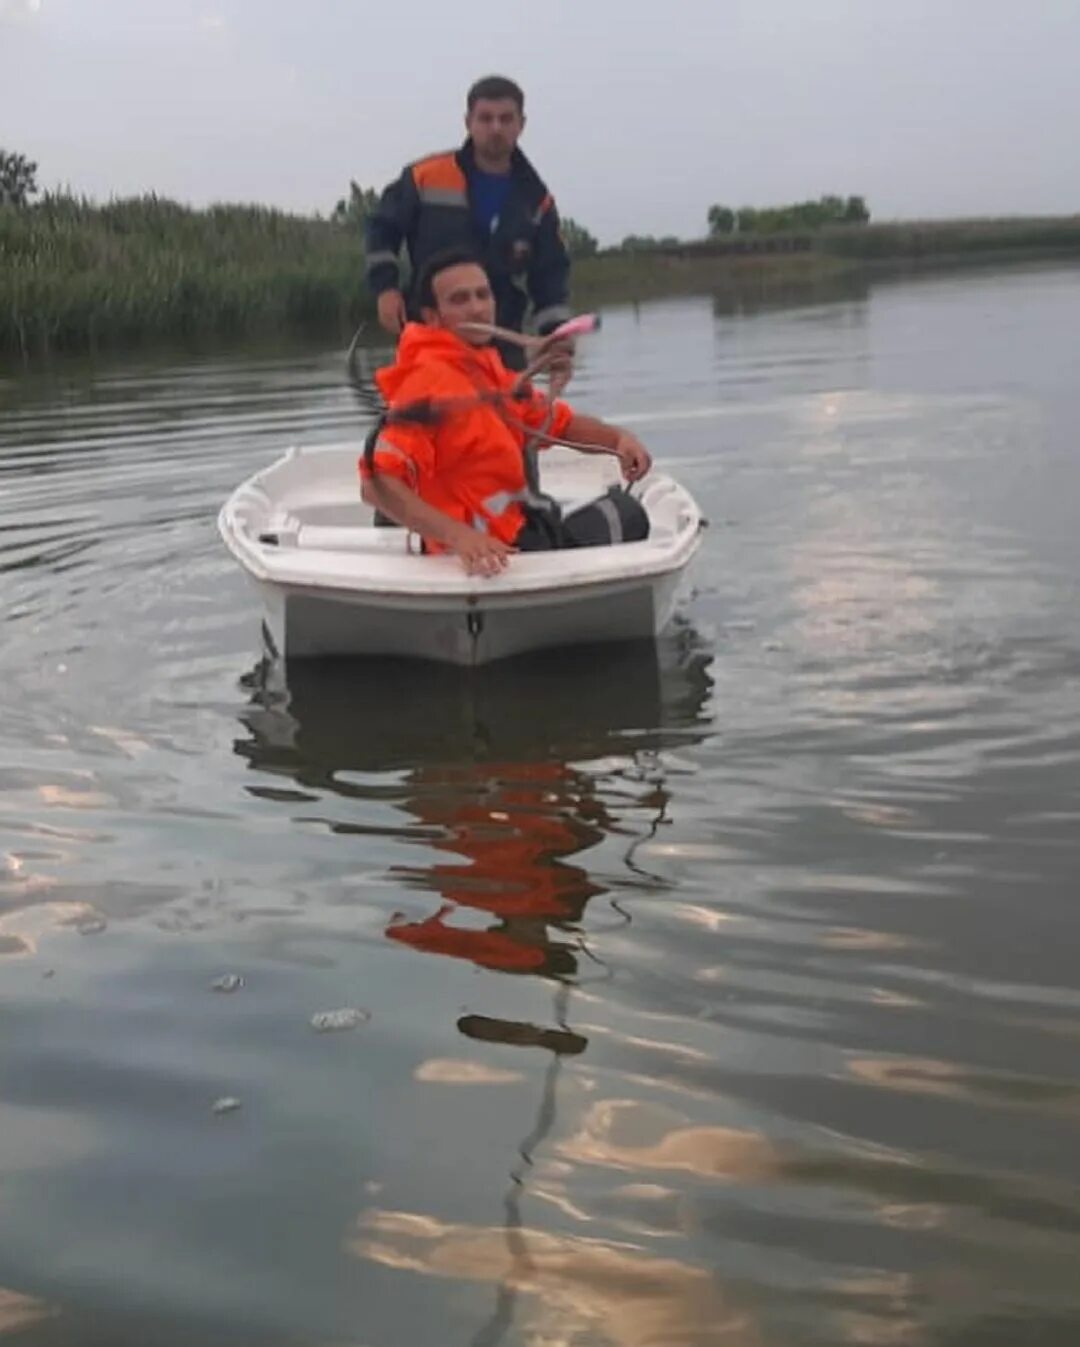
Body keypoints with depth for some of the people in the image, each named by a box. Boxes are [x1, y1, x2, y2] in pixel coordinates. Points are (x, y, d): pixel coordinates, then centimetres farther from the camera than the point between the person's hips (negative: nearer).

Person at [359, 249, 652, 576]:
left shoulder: (489, 369, 10)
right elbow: (377, 483, -31)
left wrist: (617, 438, -3)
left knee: (624, 512, 28)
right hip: (484, 558, -10)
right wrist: (458, 535, -43)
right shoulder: (430, 380, -19)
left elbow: (559, 421, 18)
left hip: (523, 533, 10)